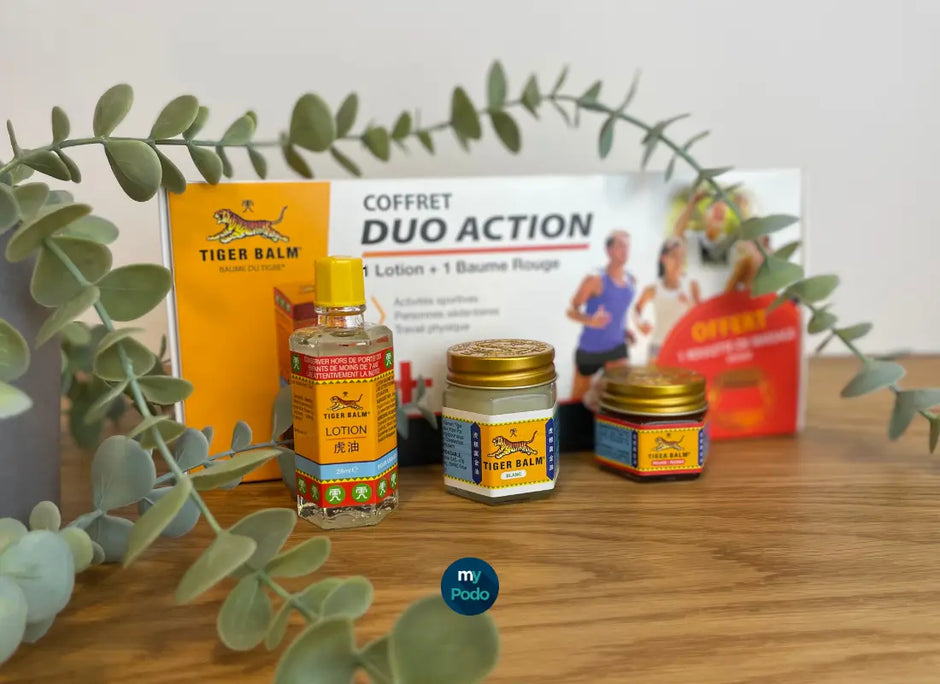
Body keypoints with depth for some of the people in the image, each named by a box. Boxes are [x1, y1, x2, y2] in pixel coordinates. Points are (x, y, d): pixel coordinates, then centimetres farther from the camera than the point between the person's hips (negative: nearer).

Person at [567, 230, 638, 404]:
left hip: (616, 347, 4)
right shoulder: (595, 280, -15)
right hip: (589, 348, -4)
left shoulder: (631, 281, 3)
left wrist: (625, 330, 6)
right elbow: (572, 310, -15)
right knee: (578, 399, 11)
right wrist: (590, 320, -33)